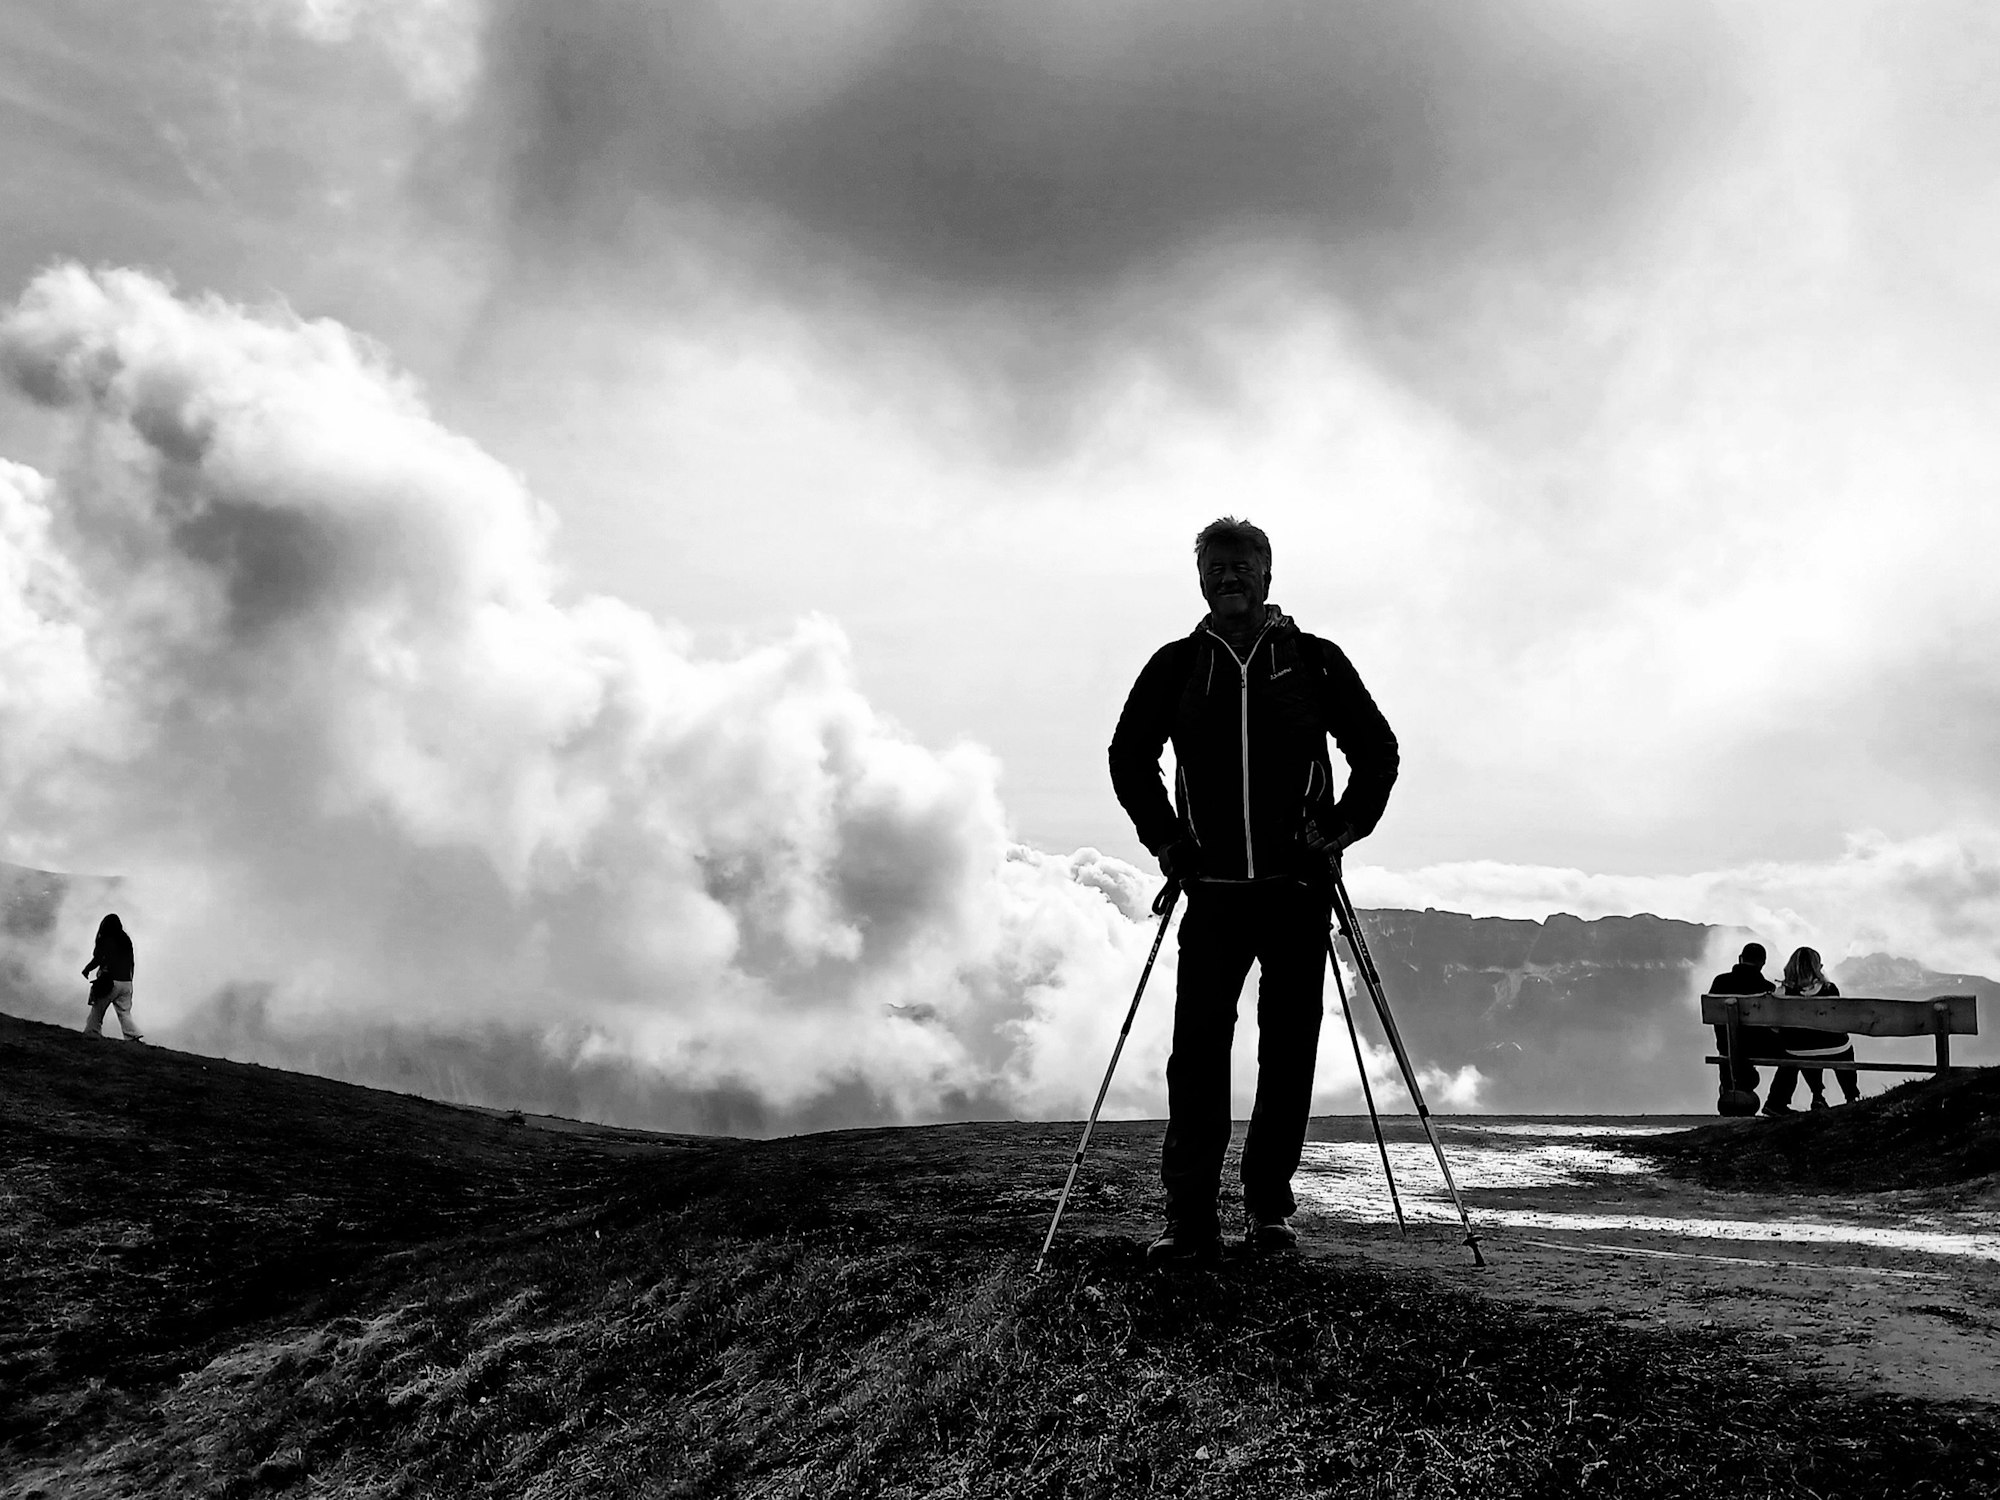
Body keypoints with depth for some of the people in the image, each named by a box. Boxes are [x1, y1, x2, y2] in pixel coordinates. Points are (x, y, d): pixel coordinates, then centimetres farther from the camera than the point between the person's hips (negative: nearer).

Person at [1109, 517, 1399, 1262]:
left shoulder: (1315, 661, 5)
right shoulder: (1176, 666, 7)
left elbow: (1377, 751, 10)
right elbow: (1129, 758, 16)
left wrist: (1339, 833, -1)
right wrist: (1166, 839, 6)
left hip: (1299, 887, 0)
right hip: (1213, 886, 0)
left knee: (1289, 1048, 3)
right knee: (1197, 1045, -7)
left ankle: (1270, 1206, 14)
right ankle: (1190, 1217, -5)